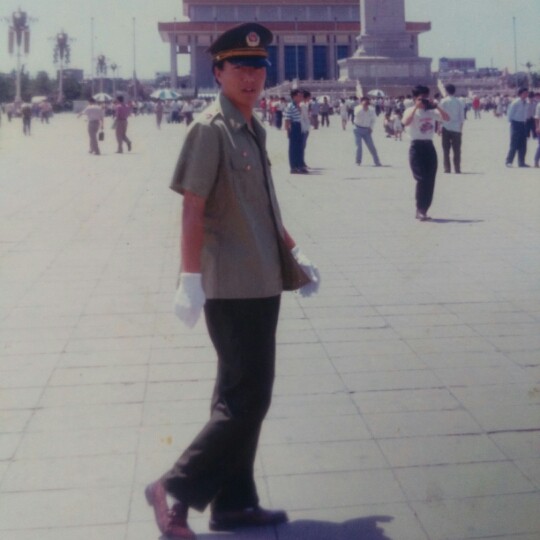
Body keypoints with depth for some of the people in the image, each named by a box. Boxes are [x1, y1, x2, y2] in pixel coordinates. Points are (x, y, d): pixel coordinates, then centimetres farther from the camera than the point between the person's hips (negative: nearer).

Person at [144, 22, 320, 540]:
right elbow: (193, 209, -18)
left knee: (241, 397, 13)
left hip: (261, 282, 9)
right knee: (246, 399, -6)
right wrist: (190, 278, -23)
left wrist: (294, 254, 22)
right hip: (232, 287, -9)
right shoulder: (210, 129, -12)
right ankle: (177, 488, 7)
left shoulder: (253, 129, 15)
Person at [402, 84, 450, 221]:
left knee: (430, 180, 4)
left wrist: (435, 106, -7)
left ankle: (423, 210, 12)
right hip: (417, 147, -5)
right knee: (422, 179, -15)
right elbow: (406, 122, -24)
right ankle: (420, 210, -8)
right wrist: (416, 107, -21)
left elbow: (447, 118, 1)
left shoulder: (431, 111, 11)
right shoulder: (411, 111, -3)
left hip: (429, 147, 5)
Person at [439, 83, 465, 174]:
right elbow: (462, 117, 4)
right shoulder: (459, 102, 3)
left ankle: (447, 169, 0)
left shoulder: (444, 101, -4)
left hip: (446, 128, -2)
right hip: (456, 129, 2)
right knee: (457, 150, 6)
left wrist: (439, 128, -2)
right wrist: (460, 129, 13)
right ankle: (457, 169, 4)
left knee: (446, 150, 4)